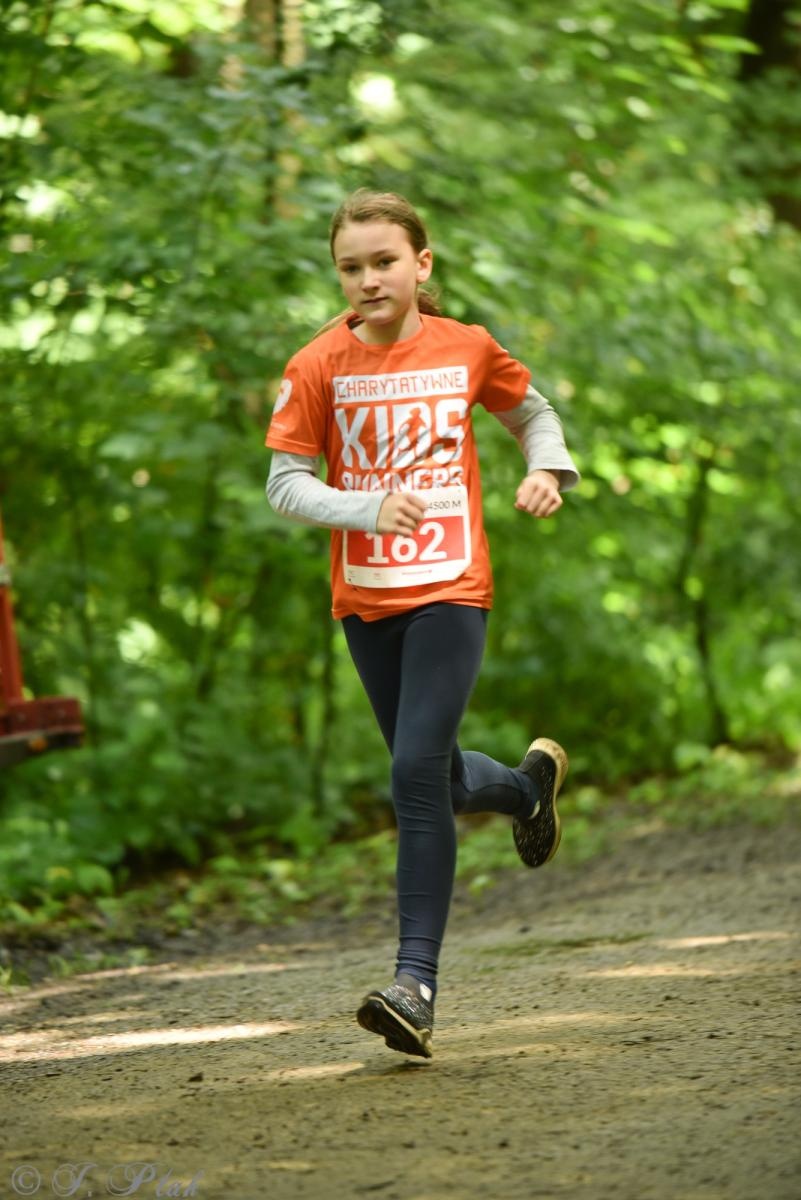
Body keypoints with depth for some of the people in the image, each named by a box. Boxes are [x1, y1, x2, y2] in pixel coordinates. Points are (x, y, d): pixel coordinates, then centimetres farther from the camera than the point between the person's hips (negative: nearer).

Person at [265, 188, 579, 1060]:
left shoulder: (466, 349, 0)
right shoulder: (319, 367, -4)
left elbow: (532, 410, 20)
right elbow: (285, 484, -7)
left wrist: (547, 467, 0)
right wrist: (372, 508, -23)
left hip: (450, 590, -2)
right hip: (364, 598, 2)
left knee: (417, 773, -16)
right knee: (434, 779, 14)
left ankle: (416, 981, -16)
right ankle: (529, 785, 50)